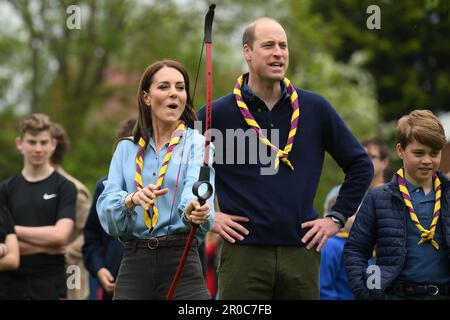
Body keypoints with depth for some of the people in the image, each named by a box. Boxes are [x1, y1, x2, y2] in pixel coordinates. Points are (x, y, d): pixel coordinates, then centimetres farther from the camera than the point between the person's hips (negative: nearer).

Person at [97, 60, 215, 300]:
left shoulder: (197, 143, 3)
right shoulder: (127, 149, 13)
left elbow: (197, 187, -18)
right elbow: (106, 205, -1)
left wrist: (194, 211, -41)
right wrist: (132, 199, -23)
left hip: (181, 262, -3)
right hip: (134, 262, 3)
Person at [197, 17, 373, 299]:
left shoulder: (315, 109, 7)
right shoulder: (218, 114, 2)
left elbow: (360, 165, 15)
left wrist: (337, 218, 9)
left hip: (302, 254, 2)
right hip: (244, 253, -2)